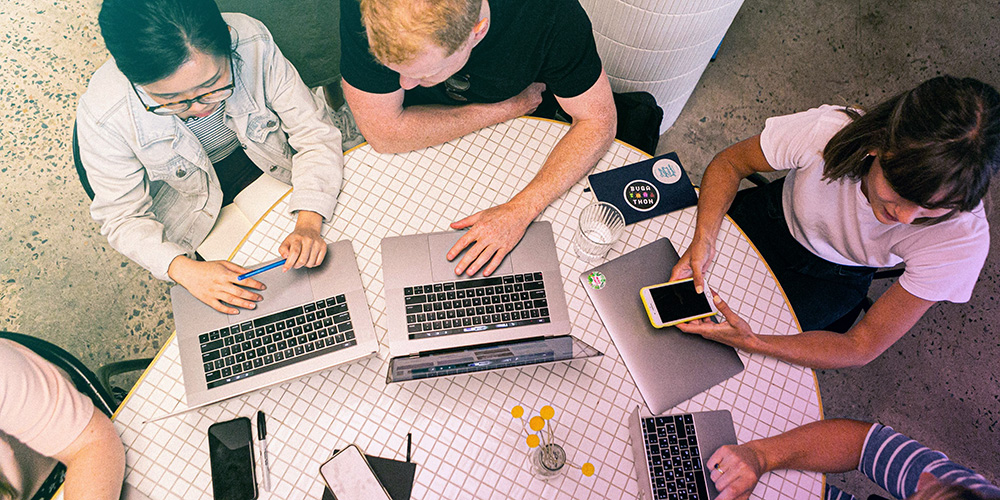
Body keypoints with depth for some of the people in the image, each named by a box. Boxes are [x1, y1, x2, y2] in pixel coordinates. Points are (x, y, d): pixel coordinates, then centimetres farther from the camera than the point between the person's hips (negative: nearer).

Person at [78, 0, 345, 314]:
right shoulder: (102, 116, -32)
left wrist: (308, 224, -37)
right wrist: (184, 270, -36)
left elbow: (314, 130, -24)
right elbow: (122, 218, -19)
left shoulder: (253, 44, -32)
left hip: (263, 161, 1)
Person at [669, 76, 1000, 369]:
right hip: (776, 218, 1)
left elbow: (863, 347, -28)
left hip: (833, 277, -1)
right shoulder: (825, 130, -38)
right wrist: (703, 240, -37)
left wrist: (751, 342, -45)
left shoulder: (963, 238, -35)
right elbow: (730, 163, -18)